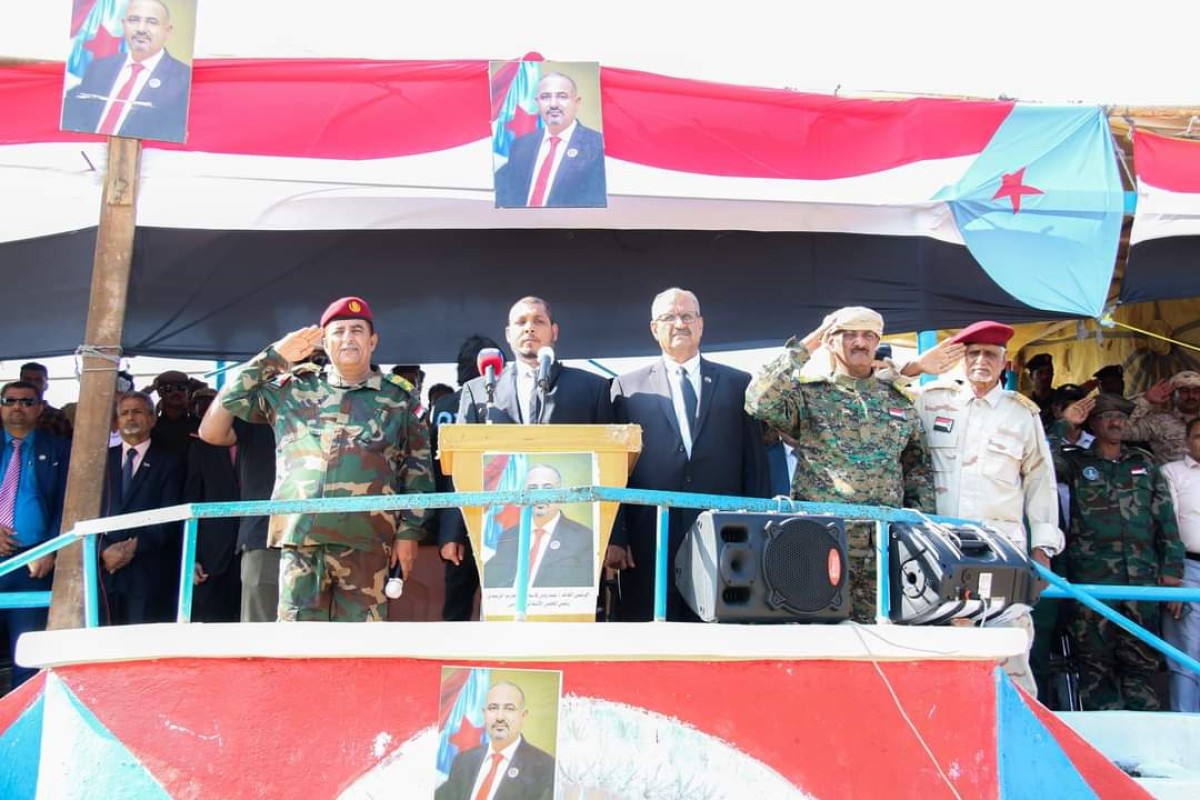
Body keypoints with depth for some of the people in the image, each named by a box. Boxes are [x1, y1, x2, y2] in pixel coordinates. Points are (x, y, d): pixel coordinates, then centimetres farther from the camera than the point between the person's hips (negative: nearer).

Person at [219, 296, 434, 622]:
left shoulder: (399, 397, 11)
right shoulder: (295, 388, 15)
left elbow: (417, 470, 8)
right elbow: (231, 400, 15)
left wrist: (409, 531, 1)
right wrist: (276, 356, 10)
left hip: (366, 541, -1)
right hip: (300, 536, 2)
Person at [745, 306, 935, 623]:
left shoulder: (899, 401, 14)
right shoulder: (807, 393, 2)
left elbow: (918, 469, 18)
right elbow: (759, 401, -18)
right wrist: (803, 348, -11)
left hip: (886, 546, 3)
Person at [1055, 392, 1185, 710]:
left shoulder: (1144, 464, 17)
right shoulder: (1075, 463, 9)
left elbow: (1166, 520, 14)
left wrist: (1172, 571, 7)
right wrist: (1063, 424, -9)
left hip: (1142, 578, 2)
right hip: (1091, 578, -2)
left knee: (1143, 660, 2)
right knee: (1096, 661, 0)